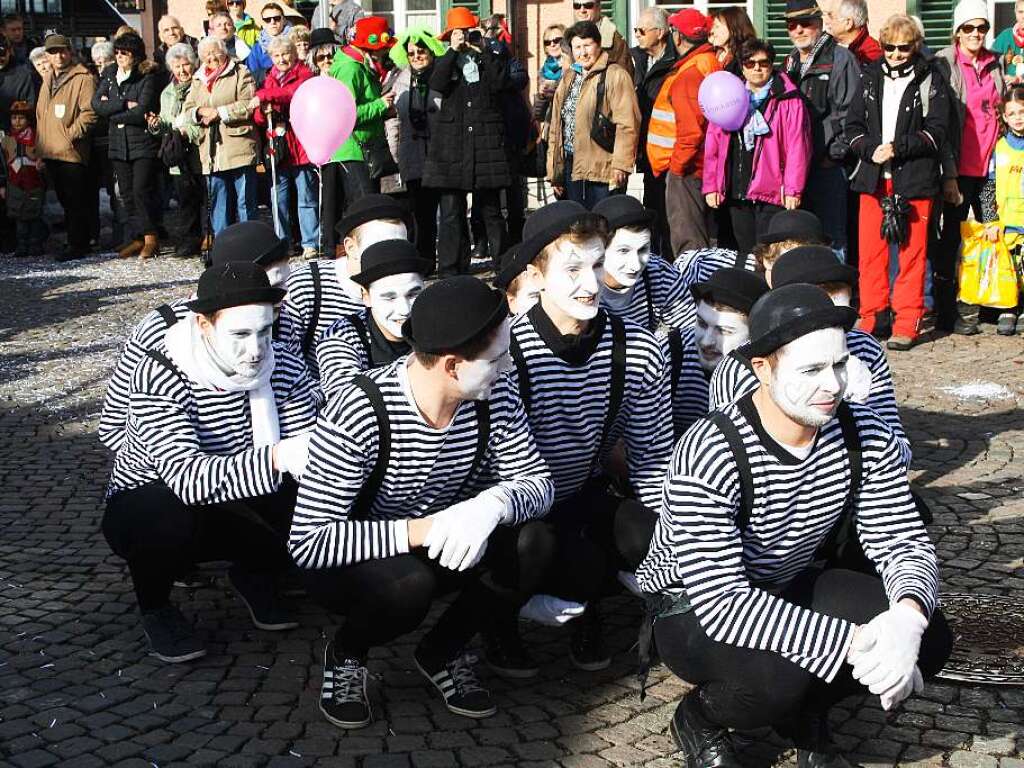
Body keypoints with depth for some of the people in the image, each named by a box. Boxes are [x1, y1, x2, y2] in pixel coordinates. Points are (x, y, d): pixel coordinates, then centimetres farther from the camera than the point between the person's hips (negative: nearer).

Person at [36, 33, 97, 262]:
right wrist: (40, 145, 16)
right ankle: (73, 240, 22)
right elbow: (40, 113, 25)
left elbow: (89, 112, -15)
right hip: (50, 152, 8)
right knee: (64, 200, 14)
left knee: (76, 201, -4)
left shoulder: (83, 78, -7)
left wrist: (71, 135, -17)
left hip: (72, 152, -8)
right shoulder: (48, 80, 19)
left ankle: (77, 245, 0)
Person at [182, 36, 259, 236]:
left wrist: (219, 112, -10)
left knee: (245, 202, -4)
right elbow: (186, 112, 15)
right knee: (218, 204, 7)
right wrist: (200, 112, -6)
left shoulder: (241, 74, 4)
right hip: (212, 152, 5)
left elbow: (249, 105, -9)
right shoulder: (198, 81, 20)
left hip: (239, 148, -5)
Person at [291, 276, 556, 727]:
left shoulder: (494, 394, -14)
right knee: (411, 583, -37)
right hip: (354, 564, -5)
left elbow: (537, 481, -10)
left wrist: (495, 502, -34)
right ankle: (345, 654, -1)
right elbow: (307, 542, -31)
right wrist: (419, 530, -40)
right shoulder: (358, 415, -31)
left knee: (532, 545, -21)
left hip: (442, 553, 5)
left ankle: (443, 652, 5)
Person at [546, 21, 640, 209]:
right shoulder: (568, 79, 18)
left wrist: (620, 164, -19)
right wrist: (554, 172, 15)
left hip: (602, 171, -7)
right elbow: (556, 127, 19)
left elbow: (627, 124, -14)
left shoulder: (615, 75, -6)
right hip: (571, 169, 7)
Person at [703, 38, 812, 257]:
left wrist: (793, 189, -13)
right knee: (745, 252, 11)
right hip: (736, 192, 5)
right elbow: (713, 144, 11)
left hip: (771, 192, -5)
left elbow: (797, 147, -7)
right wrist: (711, 186, 6)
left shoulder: (788, 100, -1)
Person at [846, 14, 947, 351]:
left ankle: (907, 323, 6)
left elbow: (936, 132, -5)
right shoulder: (870, 77, 11)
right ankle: (870, 318, 14)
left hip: (914, 180, -3)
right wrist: (870, 149, -10)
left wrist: (898, 148, -15)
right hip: (873, 177, 3)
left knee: (912, 252, 0)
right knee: (870, 250, 4)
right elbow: (853, 126, 9)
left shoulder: (930, 81, 2)